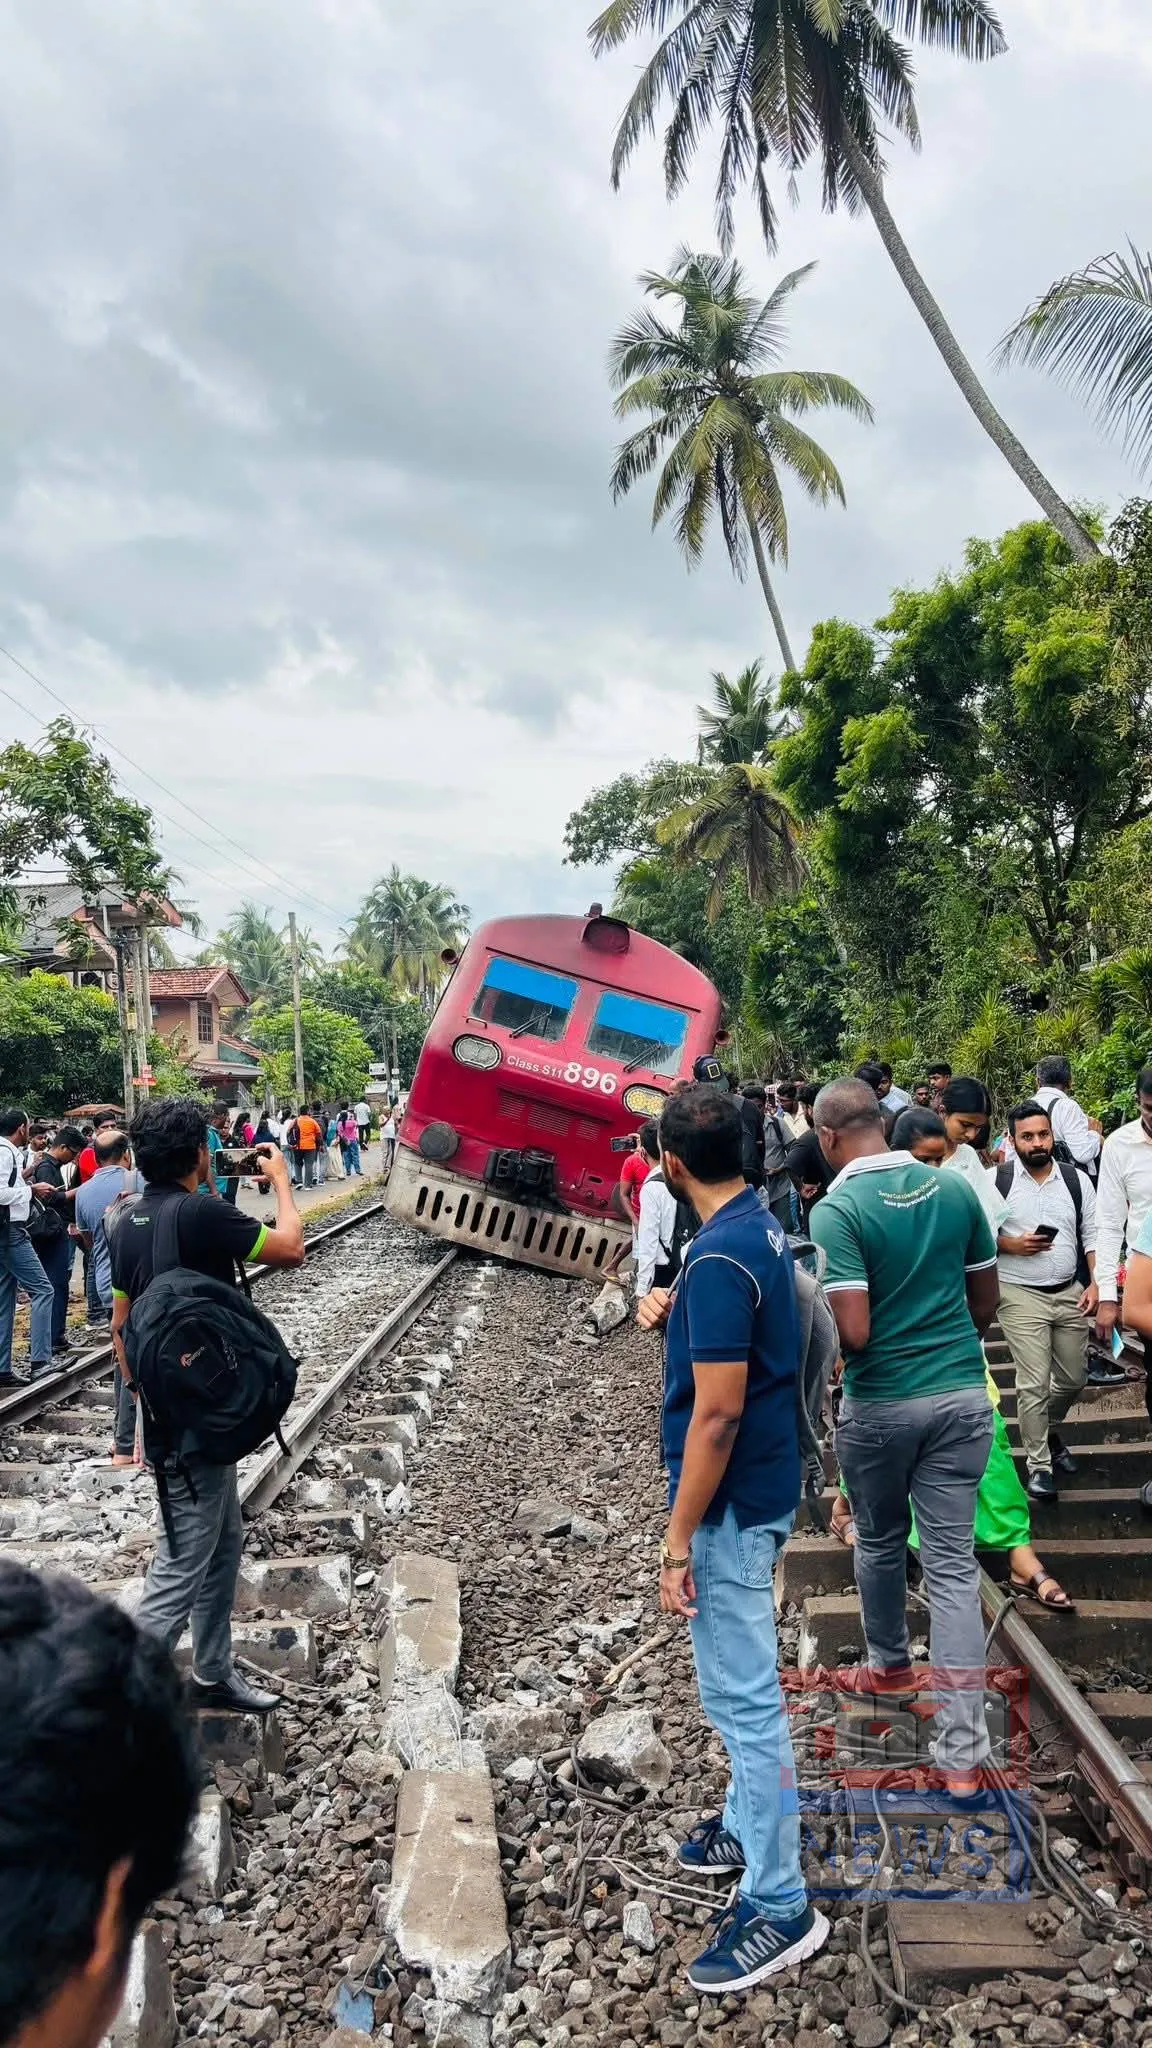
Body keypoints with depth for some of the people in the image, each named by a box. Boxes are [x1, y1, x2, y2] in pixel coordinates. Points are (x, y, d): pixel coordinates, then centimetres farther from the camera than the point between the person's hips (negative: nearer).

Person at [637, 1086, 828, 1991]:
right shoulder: (761, 1224, 4)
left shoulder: (718, 1258, -26)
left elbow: (716, 1414, -26)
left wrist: (679, 1539, -20)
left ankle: (781, 1904, 14)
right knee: (742, 1680, 23)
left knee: (743, 1691, 1)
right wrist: (673, 1311, 2)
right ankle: (752, 1824, 40)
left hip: (732, 1499, -10)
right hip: (764, 1483, 10)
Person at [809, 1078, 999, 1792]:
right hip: (962, 1392, 4)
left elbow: (853, 1331, -21)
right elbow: (988, 1300, 9)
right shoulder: (955, 1188, 0)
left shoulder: (837, 1210, -17)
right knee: (953, 1562, 5)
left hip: (882, 1403, -3)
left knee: (880, 1543, 21)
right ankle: (964, 1755, 4)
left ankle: (891, 1667, 45)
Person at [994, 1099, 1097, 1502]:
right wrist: (1012, 1246, -18)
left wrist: (1094, 1284, -4)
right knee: (1033, 1384, -4)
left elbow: (1092, 1235, 5)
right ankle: (1039, 1465, 9)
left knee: (1073, 1379, 15)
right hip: (1021, 1296, -4)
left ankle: (1047, 1433, 42)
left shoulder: (1077, 1179, 2)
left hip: (1071, 1293, 4)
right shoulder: (997, 1181, -8)